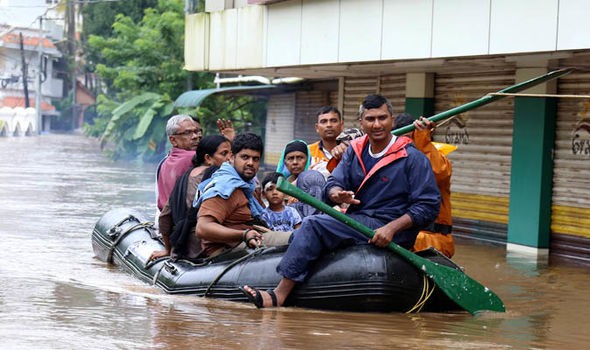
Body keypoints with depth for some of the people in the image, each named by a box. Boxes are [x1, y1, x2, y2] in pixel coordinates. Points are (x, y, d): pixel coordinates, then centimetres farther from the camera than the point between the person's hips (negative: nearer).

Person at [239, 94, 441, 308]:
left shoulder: (413, 158, -6)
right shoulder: (354, 151, 13)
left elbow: (429, 206, -11)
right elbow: (333, 182, 6)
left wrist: (392, 228, -22)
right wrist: (337, 193, -20)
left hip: (387, 230, -8)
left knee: (314, 225, -23)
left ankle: (279, 296, -23)